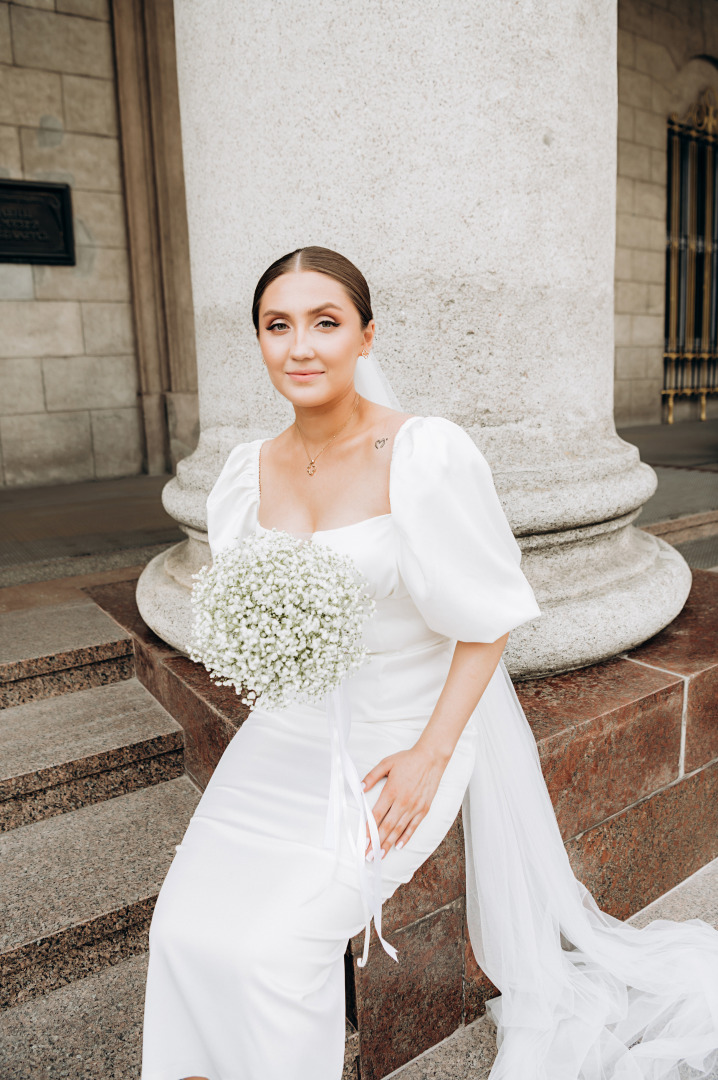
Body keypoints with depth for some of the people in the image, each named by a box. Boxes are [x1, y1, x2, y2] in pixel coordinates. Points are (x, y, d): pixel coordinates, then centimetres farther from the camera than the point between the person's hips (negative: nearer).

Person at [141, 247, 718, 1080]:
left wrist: (430, 754, -16)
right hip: (291, 727, 5)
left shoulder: (427, 455, -18)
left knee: (273, 939, -14)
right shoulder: (252, 469, 0)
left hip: (406, 731, -4)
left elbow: (489, 620, -12)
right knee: (190, 925, -8)